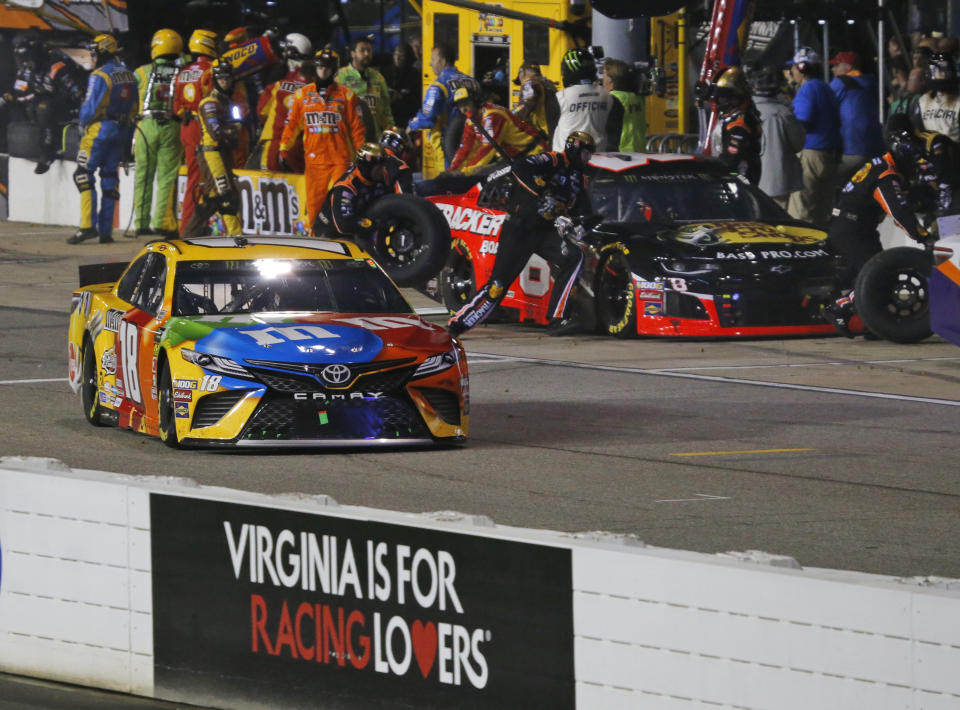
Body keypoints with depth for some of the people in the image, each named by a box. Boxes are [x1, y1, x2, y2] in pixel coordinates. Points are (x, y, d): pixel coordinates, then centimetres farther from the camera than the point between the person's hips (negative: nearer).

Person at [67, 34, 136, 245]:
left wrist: (82, 125, 4)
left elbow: (90, 107, -14)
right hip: (122, 131, 7)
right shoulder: (128, 75, 9)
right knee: (109, 177, 11)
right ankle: (106, 230, 8)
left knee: (84, 175, -4)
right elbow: (134, 106, 12)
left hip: (100, 130, -7)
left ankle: (88, 225, -15)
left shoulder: (99, 76, -14)